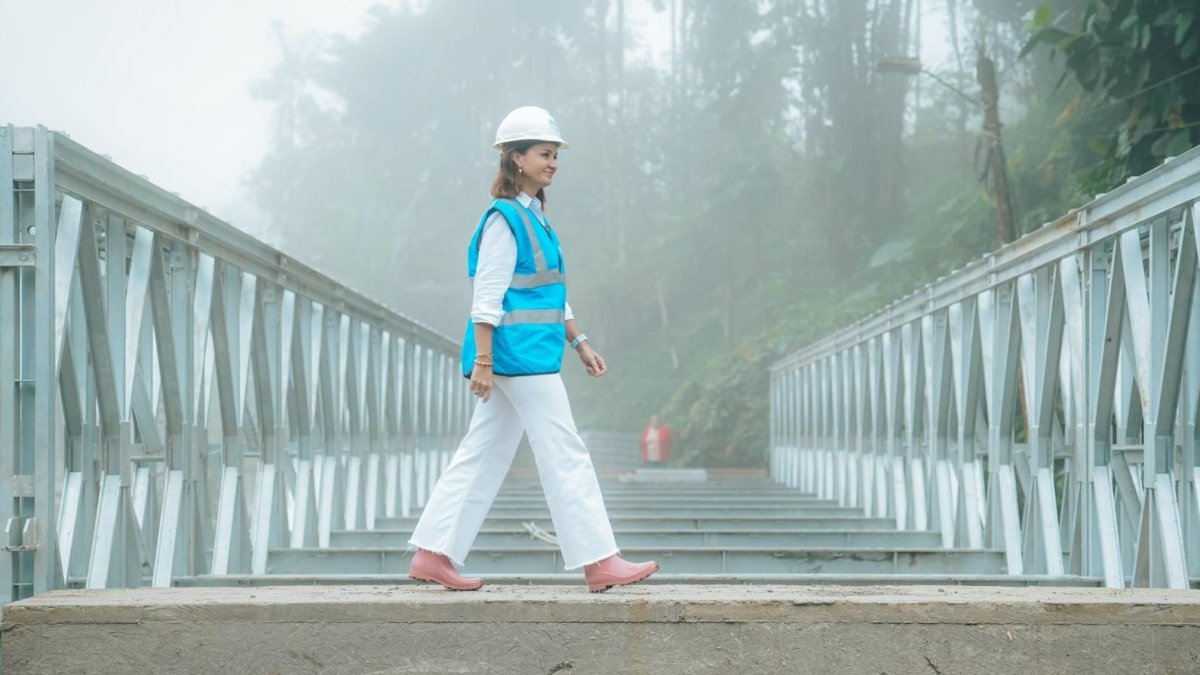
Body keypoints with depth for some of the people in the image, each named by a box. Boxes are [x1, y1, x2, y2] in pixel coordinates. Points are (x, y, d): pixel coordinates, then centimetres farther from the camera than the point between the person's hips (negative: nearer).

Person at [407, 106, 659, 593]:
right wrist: (482, 361, -18)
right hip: (519, 353, -10)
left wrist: (580, 343, 21)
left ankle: (433, 554, 12)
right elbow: (487, 297, -15)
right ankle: (599, 562, -2)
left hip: (534, 352, 10)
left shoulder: (534, 217, 17)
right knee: (565, 454, -6)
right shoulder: (504, 219, -11)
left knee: (484, 455, 10)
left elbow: (553, 295, 23)